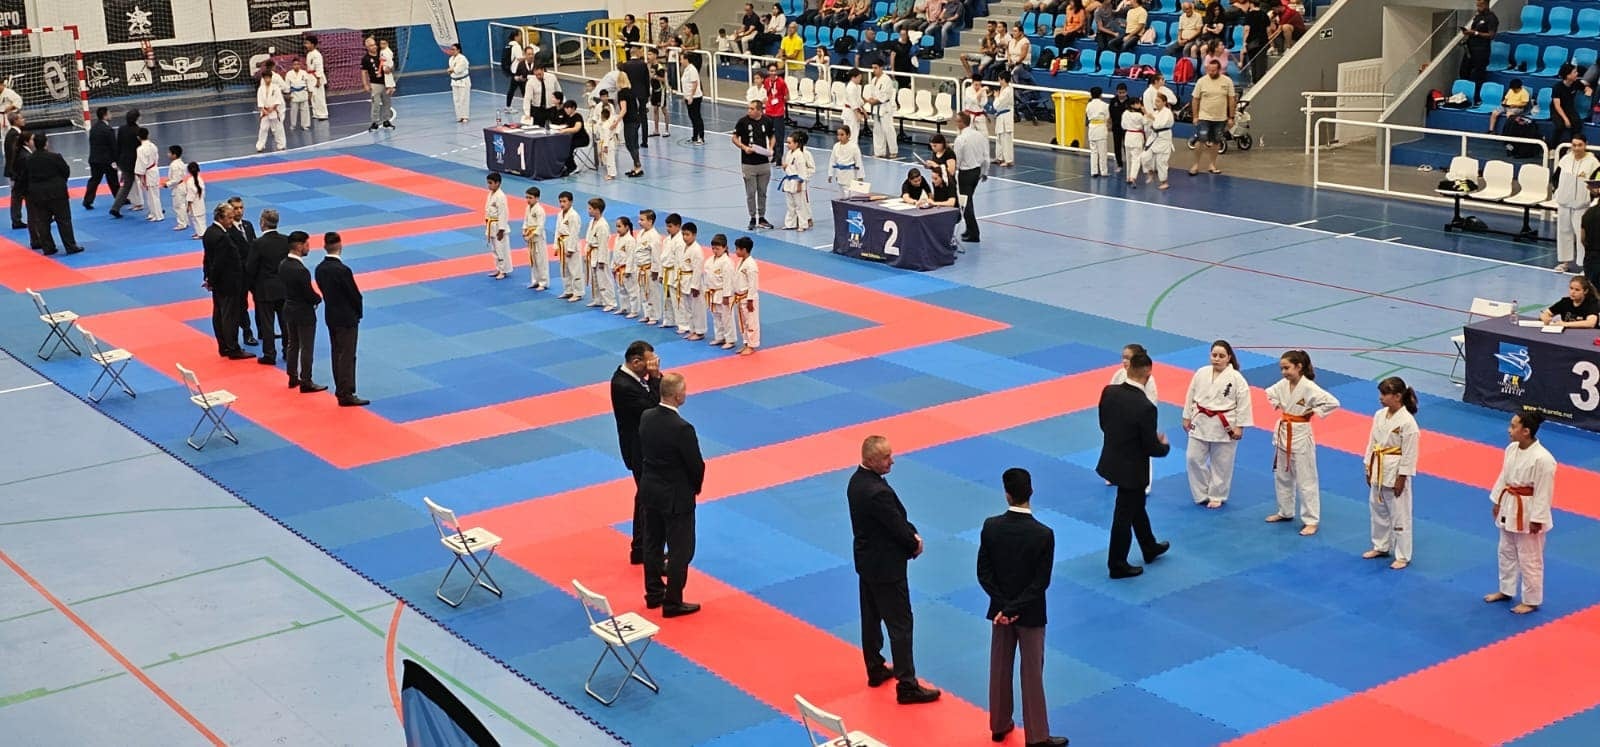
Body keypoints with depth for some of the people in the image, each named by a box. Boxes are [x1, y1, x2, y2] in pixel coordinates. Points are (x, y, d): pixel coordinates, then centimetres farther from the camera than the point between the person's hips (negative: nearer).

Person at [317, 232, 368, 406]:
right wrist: (358, 313, 2)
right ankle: (346, 394, 2)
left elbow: (324, 291, 8)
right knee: (347, 356, -1)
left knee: (337, 353, 16)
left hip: (330, 315, 8)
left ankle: (340, 390, 24)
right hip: (346, 317, -8)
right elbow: (355, 294, -16)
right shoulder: (342, 270, -23)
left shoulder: (320, 268, 0)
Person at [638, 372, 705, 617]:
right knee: (681, 550, 7)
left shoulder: (646, 417, -7)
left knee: (652, 543, 20)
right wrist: (696, 487, 3)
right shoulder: (682, 428, -27)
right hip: (676, 496, -7)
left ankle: (653, 593, 34)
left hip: (649, 489, 7)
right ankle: (672, 603, 15)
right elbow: (697, 465, -17)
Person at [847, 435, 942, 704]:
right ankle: (907, 686, 5)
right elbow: (897, 526, -21)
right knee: (900, 624, -1)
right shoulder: (877, 492, -30)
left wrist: (912, 534, -2)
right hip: (885, 566, -10)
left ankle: (875, 669, 36)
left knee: (871, 618, 21)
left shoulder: (857, 481, 0)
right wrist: (915, 544, -2)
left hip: (866, 560, 10)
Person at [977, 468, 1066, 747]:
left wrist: (1004, 606, -6)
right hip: (1031, 613, -3)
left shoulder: (990, 526, -13)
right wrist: (1016, 608, -13)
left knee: (999, 669, 17)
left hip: (1000, 609, 3)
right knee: (1032, 675, 6)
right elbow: (1041, 582, -18)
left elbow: (984, 573, -9)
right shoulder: (1043, 534, -20)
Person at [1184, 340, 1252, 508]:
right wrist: (1187, 417, 8)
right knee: (1194, 458, 4)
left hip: (1224, 426, -3)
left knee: (1221, 464, 7)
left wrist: (1239, 426, -9)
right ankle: (1202, 494, 20)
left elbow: (1243, 404, -9)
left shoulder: (1236, 378, -12)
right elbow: (1191, 396, 7)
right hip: (1201, 423, 3)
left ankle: (1217, 496, 24)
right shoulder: (1201, 373, -1)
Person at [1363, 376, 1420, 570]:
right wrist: (1369, 469, 11)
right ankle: (1381, 547, 37)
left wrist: (1402, 478, -15)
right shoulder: (1380, 415, 2)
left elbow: (1409, 453, -17)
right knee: (1377, 509, 19)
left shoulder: (1407, 422, -20)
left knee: (1399, 514, 2)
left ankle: (1403, 556, 13)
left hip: (1395, 473, -8)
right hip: (1378, 470, 8)